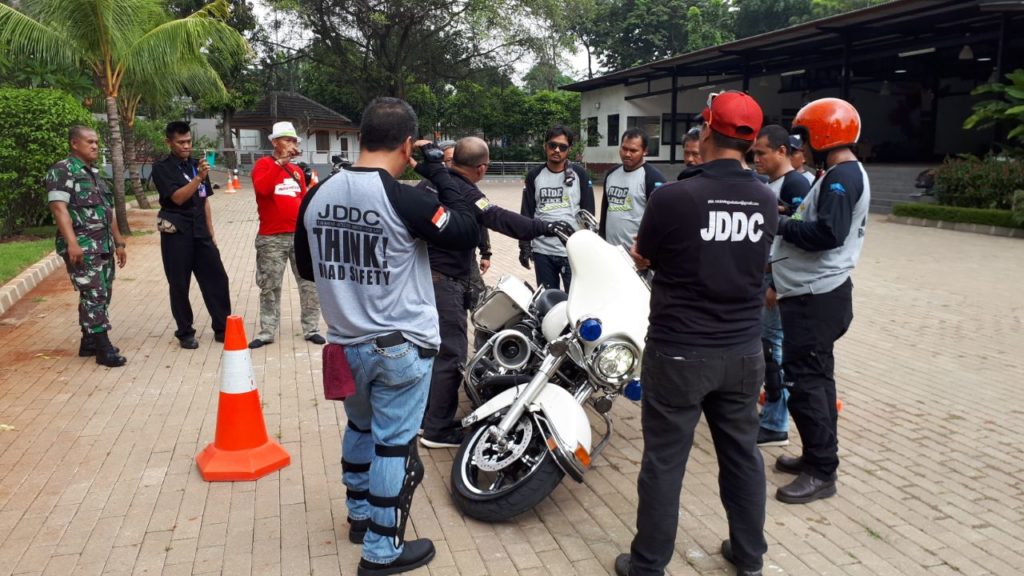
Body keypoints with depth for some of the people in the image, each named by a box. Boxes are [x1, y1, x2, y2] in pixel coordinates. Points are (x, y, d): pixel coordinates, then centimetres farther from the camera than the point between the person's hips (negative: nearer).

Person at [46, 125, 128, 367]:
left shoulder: (94, 174, 19)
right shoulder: (62, 171, -7)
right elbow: (59, 208, -17)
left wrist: (118, 242, 21)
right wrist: (72, 243, -27)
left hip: (104, 246, 9)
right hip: (82, 247, -9)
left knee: (101, 295, 10)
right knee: (94, 295, -10)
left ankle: (89, 342, 20)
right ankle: (103, 348, -9)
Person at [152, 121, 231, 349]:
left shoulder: (196, 165, 13)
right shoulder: (162, 168, -4)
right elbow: (177, 197, -17)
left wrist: (211, 234, 14)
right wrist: (199, 178, -29)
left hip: (200, 232, 5)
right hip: (176, 234, -5)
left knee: (217, 279, 2)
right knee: (179, 285, 2)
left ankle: (222, 328, 12)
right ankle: (185, 333, 14)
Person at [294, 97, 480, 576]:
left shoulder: (316, 196, -3)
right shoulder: (406, 200, -22)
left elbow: (306, 269, 9)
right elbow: (468, 232, -12)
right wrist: (439, 172, -7)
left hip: (346, 344, 6)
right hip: (401, 346, -6)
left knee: (360, 427, 25)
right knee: (395, 444, 7)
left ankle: (360, 514, 43)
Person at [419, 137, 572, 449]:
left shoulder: (428, 182, 10)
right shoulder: (464, 192, -18)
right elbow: (499, 219, -30)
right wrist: (544, 228, -32)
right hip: (444, 282, -10)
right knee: (451, 354, -4)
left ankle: (423, 413, 31)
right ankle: (439, 430, 1)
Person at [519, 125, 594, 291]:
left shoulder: (579, 174, 1)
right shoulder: (534, 176, 6)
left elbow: (588, 213, 1)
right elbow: (526, 213, 8)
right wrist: (524, 246, 3)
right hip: (542, 252, 2)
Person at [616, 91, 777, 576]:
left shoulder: (673, 197, -17)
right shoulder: (766, 201, -2)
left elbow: (641, 259, 0)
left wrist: (641, 248, 21)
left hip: (679, 353, -5)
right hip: (743, 352, 5)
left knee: (664, 460, 7)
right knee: (742, 453, 18)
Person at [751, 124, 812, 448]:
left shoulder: (795, 185, -14)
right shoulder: (769, 185, 15)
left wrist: (778, 285, -23)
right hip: (763, 275, 10)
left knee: (774, 348, -6)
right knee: (765, 345, 13)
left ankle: (775, 426, 3)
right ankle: (771, 414, 25)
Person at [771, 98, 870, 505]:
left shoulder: (841, 176, -16)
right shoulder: (844, 174, 17)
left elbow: (827, 234, -28)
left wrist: (781, 224, -16)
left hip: (817, 297, -11)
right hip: (816, 292, 11)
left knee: (805, 380, -6)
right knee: (816, 376, 16)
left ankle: (822, 473, 4)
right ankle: (817, 456, 27)